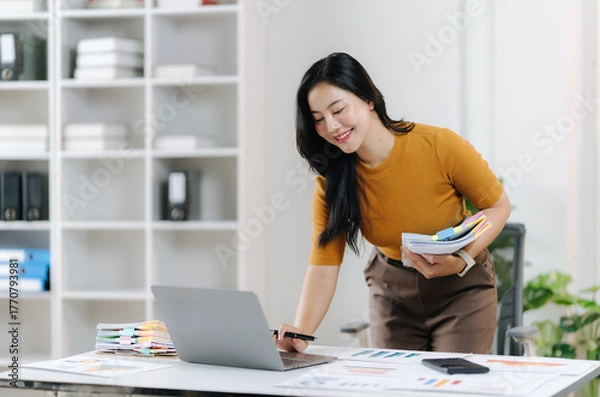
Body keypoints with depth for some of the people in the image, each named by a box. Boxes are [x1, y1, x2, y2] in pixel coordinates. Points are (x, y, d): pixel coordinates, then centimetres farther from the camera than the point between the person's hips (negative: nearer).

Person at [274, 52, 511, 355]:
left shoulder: (439, 146, -23)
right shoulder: (331, 182, -14)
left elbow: (498, 206, -11)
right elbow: (323, 268, -17)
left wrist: (461, 261, -28)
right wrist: (301, 332, -34)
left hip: (461, 287, -2)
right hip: (391, 291, 3)